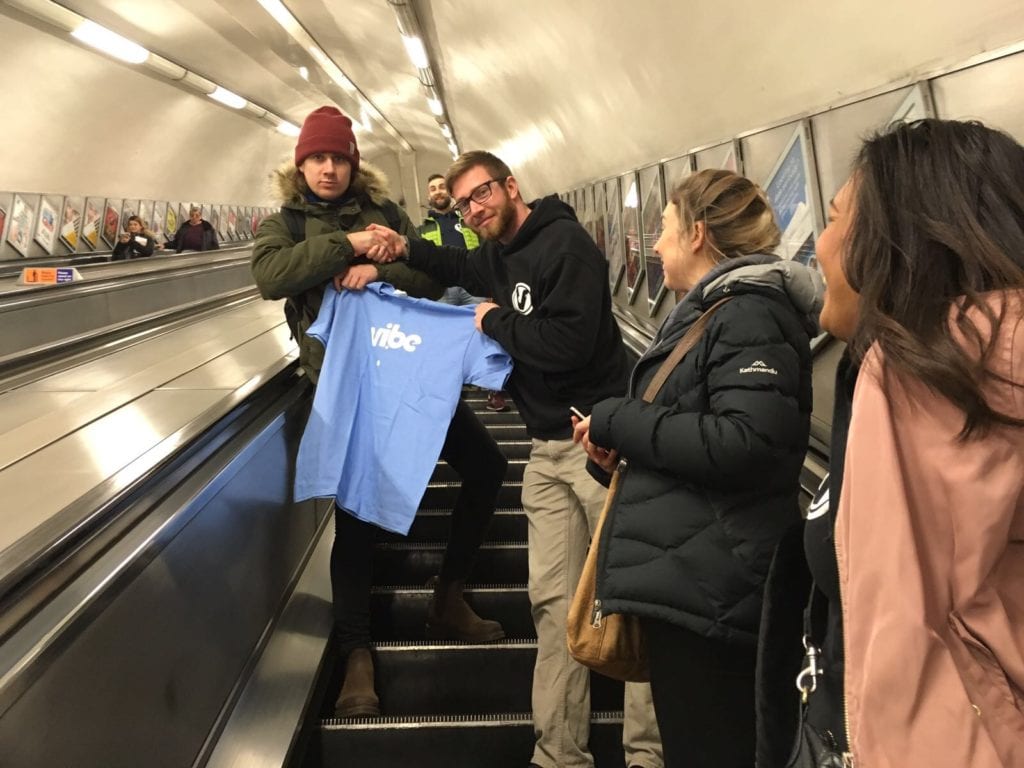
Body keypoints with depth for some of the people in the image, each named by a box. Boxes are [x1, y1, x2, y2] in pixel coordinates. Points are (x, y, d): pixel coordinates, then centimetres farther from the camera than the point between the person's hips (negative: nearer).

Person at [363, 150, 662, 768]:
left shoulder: (565, 242, -12)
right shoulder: (499, 256, 14)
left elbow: (568, 343, -24)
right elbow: (461, 267, 38)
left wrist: (496, 321, -8)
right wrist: (406, 248, 19)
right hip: (548, 450, 8)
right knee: (554, 601, 8)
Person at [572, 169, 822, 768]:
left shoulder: (752, 313, -13)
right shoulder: (711, 311, 18)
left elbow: (745, 443, -27)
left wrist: (616, 420, -17)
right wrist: (619, 444, 3)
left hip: (709, 587, -10)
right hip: (687, 577, 10)